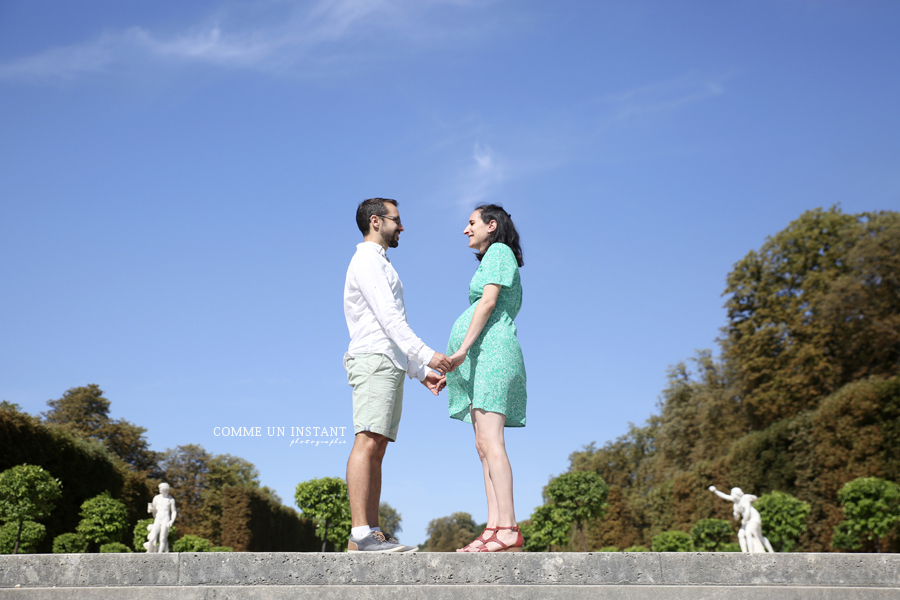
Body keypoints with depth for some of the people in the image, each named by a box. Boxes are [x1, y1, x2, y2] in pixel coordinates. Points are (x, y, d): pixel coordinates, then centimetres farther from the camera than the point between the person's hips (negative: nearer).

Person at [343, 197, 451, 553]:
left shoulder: (380, 265, 30)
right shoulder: (367, 260, -1)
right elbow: (388, 317, -14)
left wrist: (421, 373, 21)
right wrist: (426, 355, -21)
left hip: (390, 364, 10)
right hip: (373, 360, -10)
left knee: (377, 450, 1)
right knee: (367, 442, -18)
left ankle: (371, 534, -2)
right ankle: (361, 534, -24)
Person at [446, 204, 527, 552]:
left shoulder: (499, 251, 1)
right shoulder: (490, 262, 28)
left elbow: (489, 302, -11)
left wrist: (463, 349, -17)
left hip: (491, 351, -10)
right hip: (480, 358, 10)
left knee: (490, 442, -18)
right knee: (484, 445, 1)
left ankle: (508, 530, -22)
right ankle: (494, 528, -4)